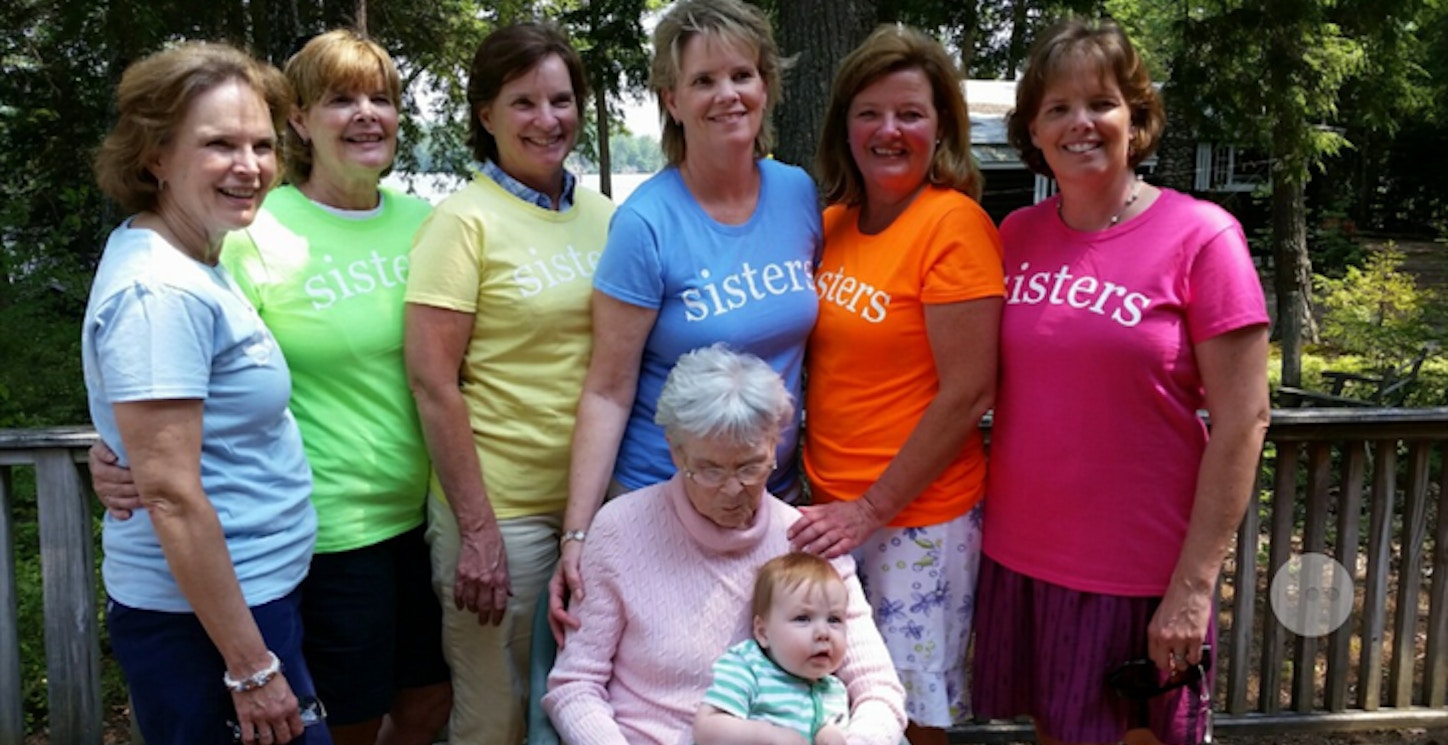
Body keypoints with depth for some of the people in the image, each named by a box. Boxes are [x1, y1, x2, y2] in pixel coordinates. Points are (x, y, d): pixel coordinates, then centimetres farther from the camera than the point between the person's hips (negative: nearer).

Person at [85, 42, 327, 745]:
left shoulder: (187, 265, 6)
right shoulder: (161, 291, -22)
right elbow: (171, 495, -24)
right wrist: (251, 665, -20)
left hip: (249, 597, 9)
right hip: (205, 621, -9)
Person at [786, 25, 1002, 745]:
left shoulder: (954, 225, -14)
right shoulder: (832, 225, 6)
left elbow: (967, 394, -17)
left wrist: (872, 509, -14)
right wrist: (822, 495, 5)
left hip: (917, 516, -6)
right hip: (827, 507, 6)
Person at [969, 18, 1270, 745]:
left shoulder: (1200, 236, -11)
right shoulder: (1016, 235, 2)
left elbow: (1241, 423, -12)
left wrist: (1193, 585, -14)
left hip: (1140, 569, -4)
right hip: (1018, 553, 4)